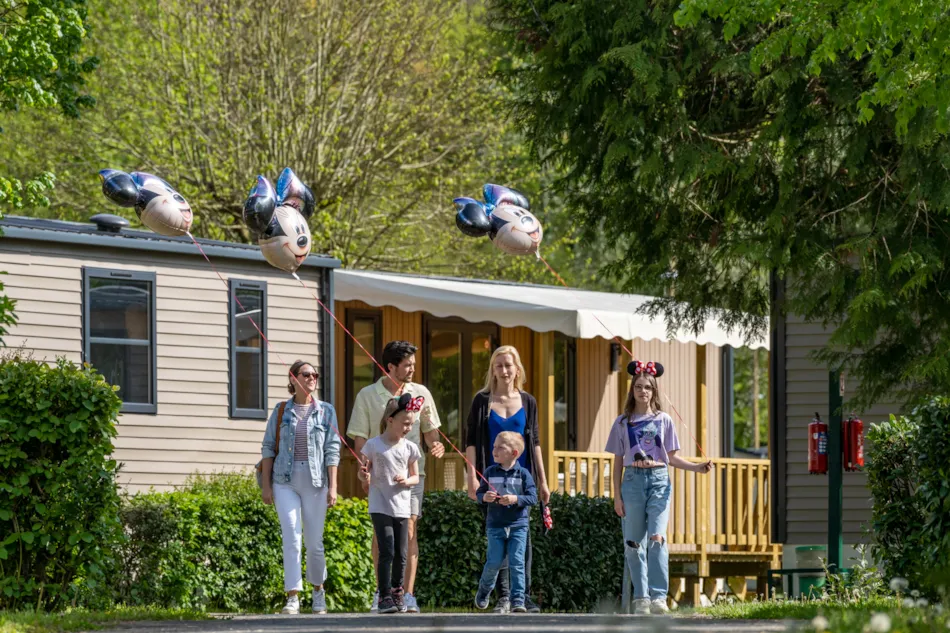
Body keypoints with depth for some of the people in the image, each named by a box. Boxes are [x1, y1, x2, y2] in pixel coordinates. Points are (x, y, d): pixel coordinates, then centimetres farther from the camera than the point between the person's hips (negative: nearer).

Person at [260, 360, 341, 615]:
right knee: (291, 538, -10)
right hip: (285, 480, 0)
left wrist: (332, 487, -5)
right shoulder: (281, 411, 7)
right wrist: (266, 486, 3)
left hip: (315, 480, 0)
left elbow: (332, 450, 2)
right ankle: (293, 597, -12)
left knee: (315, 541, 5)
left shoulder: (326, 411, 6)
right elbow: (268, 447, 8)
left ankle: (318, 589, 27)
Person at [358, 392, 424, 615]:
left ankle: (397, 593, 21)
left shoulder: (409, 448, 6)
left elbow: (416, 477, 14)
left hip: (402, 507, 4)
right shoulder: (374, 445, -4)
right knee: (387, 552, -11)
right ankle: (385, 596, -7)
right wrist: (364, 476, -19)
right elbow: (366, 474, 4)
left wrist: (406, 480, -8)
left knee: (401, 554, 6)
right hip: (380, 507, -4)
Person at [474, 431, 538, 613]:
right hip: (495, 526, 2)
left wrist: (516, 499, -22)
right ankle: (483, 591, 29)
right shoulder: (490, 472, 3)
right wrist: (485, 497, -15)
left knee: (517, 563, -6)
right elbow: (479, 493, 7)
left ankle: (518, 600, -4)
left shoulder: (523, 474, -4)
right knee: (494, 562, 3)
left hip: (518, 525, -1)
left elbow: (532, 497, -6)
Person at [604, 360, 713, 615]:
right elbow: (617, 461, 9)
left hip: (658, 480, -1)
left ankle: (658, 597, -18)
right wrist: (617, 496, 3)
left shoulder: (663, 420, 7)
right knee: (634, 543, 1)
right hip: (633, 480, 1)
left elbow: (672, 457, 10)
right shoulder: (623, 422, 8)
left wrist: (696, 467, -7)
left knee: (657, 538, -15)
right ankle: (640, 598, 8)